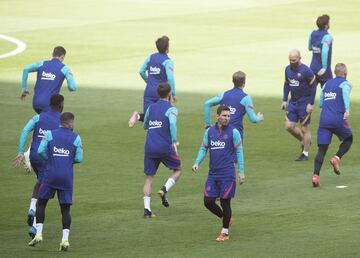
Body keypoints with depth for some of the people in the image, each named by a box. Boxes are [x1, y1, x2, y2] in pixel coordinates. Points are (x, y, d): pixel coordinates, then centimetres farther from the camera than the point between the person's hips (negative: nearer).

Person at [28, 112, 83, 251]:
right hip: (67, 176, 0)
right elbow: (79, 158, 2)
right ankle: (65, 239, -8)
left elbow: (40, 151, -4)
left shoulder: (50, 134, 2)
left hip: (51, 174, 0)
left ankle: (38, 233, 4)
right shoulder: (76, 138, 2)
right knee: (65, 208, 5)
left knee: (41, 203, 14)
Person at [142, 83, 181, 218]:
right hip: (165, 147, -4)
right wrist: (174, 142, -24)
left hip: (150, 147, 4)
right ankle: (165, 189, -6)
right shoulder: (171, 109, -3)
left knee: (149, 178, 7)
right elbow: (172, 123, -22)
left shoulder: (150, 108, 14)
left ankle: (146, 208, -5)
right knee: (177, 170, 18)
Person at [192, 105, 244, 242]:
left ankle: (225, 232, 13)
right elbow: (203, 148, 14)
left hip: (227, 173, -4)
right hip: (213, 173, 4)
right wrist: (197, 163, -1)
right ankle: (226, 218, 27)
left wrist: (241, 171, -4)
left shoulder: (233, 132, -3)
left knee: (225, 201, -2)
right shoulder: (209, 131, 8)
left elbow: (239, 152, -1)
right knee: (208, 201, 1)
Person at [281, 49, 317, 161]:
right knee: (289, 126, 2)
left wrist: (311, 104, -14)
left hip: (304, 103, -6)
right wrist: (284, 100, 12)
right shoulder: (288, 69, 5)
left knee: (304, 128, 1)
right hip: (293, 102, 6)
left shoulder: (306, 71, -16)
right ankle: (304, 141, 27)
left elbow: (313, 86, -12)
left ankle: (305, 153, 13)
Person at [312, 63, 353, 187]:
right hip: (338, 119, -4)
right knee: (348, 139, 22)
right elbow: (345, 93, -20)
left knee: (321, 149, -1)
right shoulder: (345, 84, 4)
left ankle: (316, 175, -18)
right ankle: (337, 158, -2)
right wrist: (347, 110, -30)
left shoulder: (327, 84, 21)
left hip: (324, 119, 4)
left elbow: (320, 103, 25)